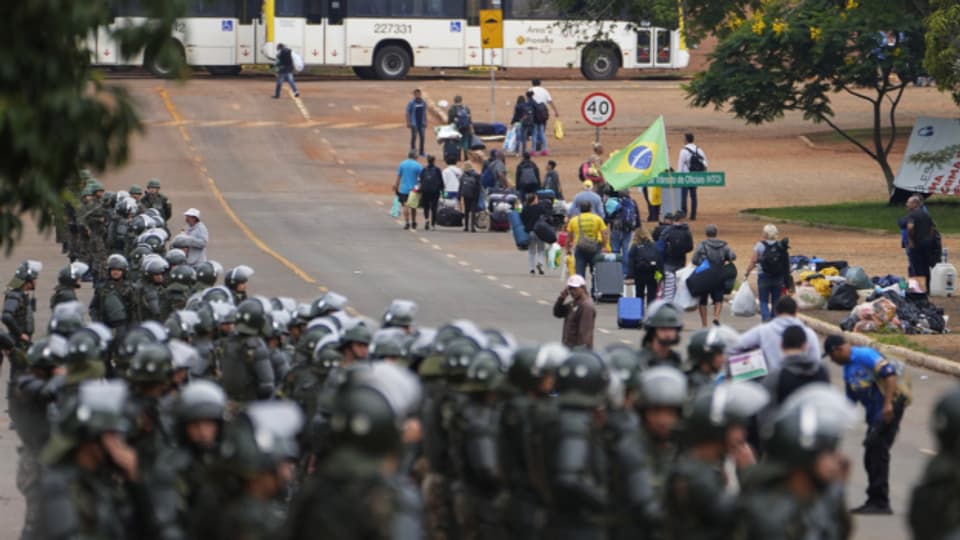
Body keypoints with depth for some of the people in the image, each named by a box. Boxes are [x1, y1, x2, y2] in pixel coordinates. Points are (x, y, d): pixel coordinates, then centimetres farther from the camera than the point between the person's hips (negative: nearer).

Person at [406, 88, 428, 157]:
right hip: (414, 124, -4)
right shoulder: (411, 103, -7)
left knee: (422, 137, 4)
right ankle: (413, 152, 6)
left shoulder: (423, 103, 6)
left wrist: (425, 122, 13)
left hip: (421, 123, 4)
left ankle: (421, 152, 13)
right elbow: (408, 113, -5)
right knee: (414, 137, -3)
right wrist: (408, 122, -11)